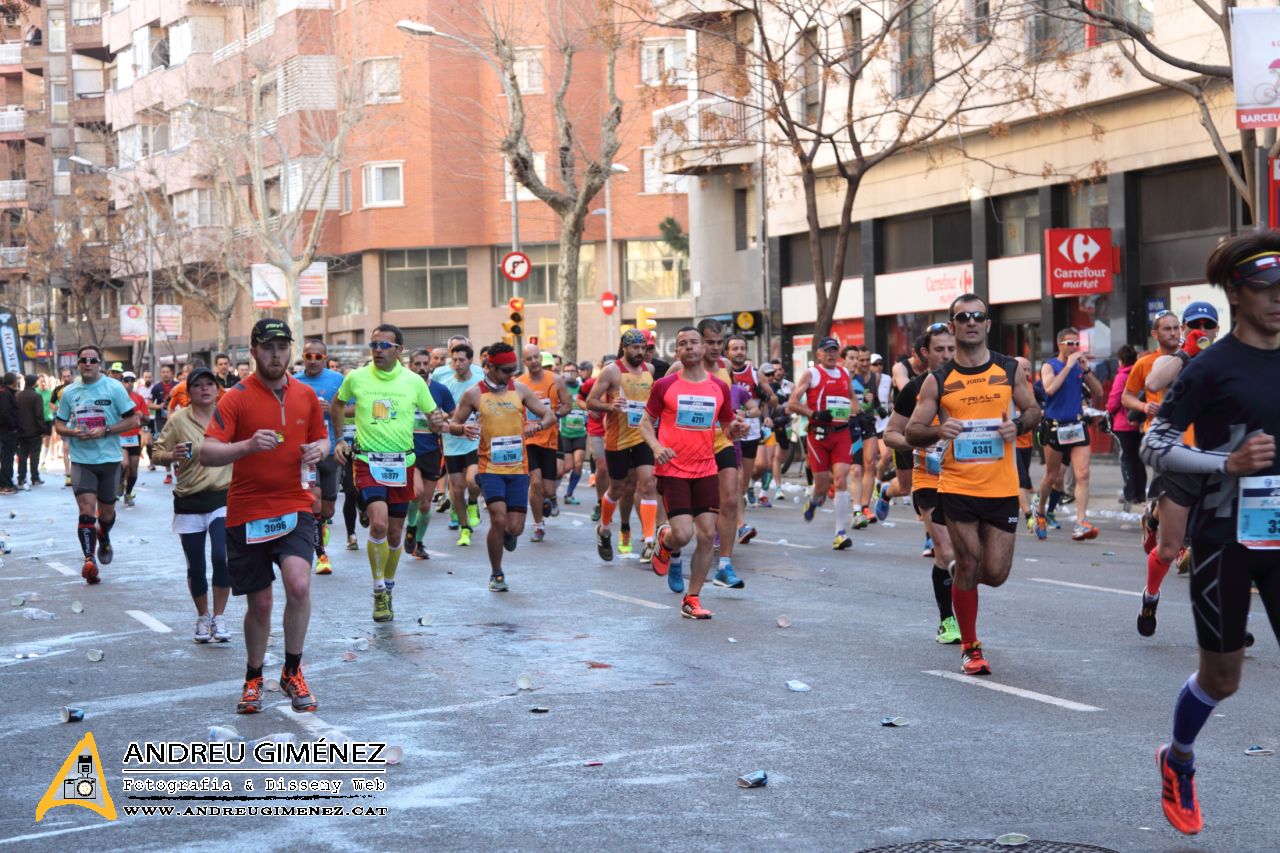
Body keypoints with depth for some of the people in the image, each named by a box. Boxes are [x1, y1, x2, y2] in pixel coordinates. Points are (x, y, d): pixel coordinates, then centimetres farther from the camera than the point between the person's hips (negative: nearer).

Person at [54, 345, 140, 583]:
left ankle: (104, 540, 45)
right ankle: (89, 559, -14)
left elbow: (133, 420, -6)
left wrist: (105, 431, -18)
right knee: (86, 511, -14)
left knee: (106, 513, 14)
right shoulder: (69, 392, 4)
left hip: (109, 459, 0)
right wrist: (73, 432, -11)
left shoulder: (114, 388, -5)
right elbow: (59, 425, 12)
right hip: (81, 459, 0)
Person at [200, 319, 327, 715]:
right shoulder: (237, 398, -6)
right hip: (247, 514, -1)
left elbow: (321, 438, 21)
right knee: (259, 603, 6)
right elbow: (206, 453, -15)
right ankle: (253, 681, 30)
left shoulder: (306, 396, 6)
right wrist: (248, 445, -33)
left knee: (299, 585, -21)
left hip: (295, 507, 2)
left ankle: (292, 673, 0)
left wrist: (318, 450, -3)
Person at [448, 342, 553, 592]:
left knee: (515, 527, -3)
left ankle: (509, 533, 37)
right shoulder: (474, 394, 0)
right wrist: (462, 428, -19)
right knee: (498, 520, -16)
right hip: (490, 467, -2)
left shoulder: (520, 390, 4)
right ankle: (496, 574, 4)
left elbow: (550, 415, 6)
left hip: (518, 468, 2)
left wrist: (539, 425, -17)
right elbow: (453, 425, 5)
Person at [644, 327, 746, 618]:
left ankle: (692, 600, 10)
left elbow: (727, 426, 16)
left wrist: (735, 429, -8)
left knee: (707, 535, -2)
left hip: (706, 470, 3)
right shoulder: (664, 385, -2)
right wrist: (656, 447, -14)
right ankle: (666, 543, 27)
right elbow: (645, 422, 5)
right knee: (683, 534, -12)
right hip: (673, 470, -3)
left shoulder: (719, 387, 6)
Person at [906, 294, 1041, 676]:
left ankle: (961, 576, 39)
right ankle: (970, 647, 16)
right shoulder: (938, 380, 1)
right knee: (969, 565, -1)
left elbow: (1034, 410, 15)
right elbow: (913, 431, 3)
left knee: (995, 573, 1)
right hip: (957, 487, -1)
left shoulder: (1011, 370, 5)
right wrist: (938, 431, -19)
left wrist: (1019, 424, -8)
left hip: (1002, 488, 1)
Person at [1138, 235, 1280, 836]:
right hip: (1225, 537, -4)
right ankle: (1178, 764, 37)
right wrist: (1229, 462, -19)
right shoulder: (1211, 368, -8)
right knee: (1221, 677, 8)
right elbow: (1153, 447, -9)